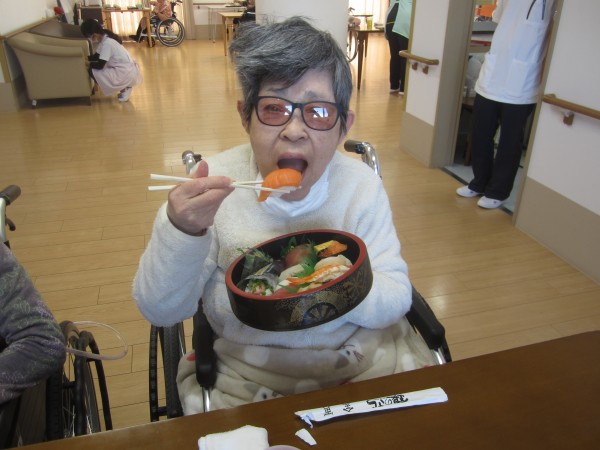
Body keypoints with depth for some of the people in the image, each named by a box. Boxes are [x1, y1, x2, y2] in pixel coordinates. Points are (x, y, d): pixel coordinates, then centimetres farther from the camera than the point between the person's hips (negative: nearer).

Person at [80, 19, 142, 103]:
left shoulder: (107, 43, -20)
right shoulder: (105, 38, 9)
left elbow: (100, 65, -17)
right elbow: (97, 56, 21)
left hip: (125, 73, -10)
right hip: (127, 70, 10)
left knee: (92, 71, -8)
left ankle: (123, 90, -2)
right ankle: (125, 86, 15)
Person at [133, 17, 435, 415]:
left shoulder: (362, 185, -11)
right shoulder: (214, 185, -15)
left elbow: (397, 298, -8)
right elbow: (161, 312, -13)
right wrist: (180, 233, -32)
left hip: (362, 356, 1)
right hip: (242, 370, 0)